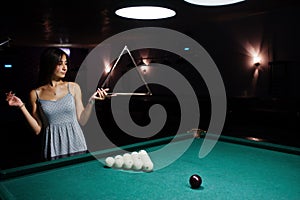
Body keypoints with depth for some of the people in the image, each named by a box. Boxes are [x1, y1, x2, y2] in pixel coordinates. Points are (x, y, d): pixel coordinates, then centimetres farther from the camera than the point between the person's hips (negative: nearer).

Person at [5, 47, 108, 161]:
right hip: (53, 150, 0)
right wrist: (22, 106, -4)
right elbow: (37, 130, 2)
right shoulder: (35, 94, 2)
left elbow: (82, 121, 2)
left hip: (76, 145, 1)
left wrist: (91, 100, -8)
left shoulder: (73, 87, 2)